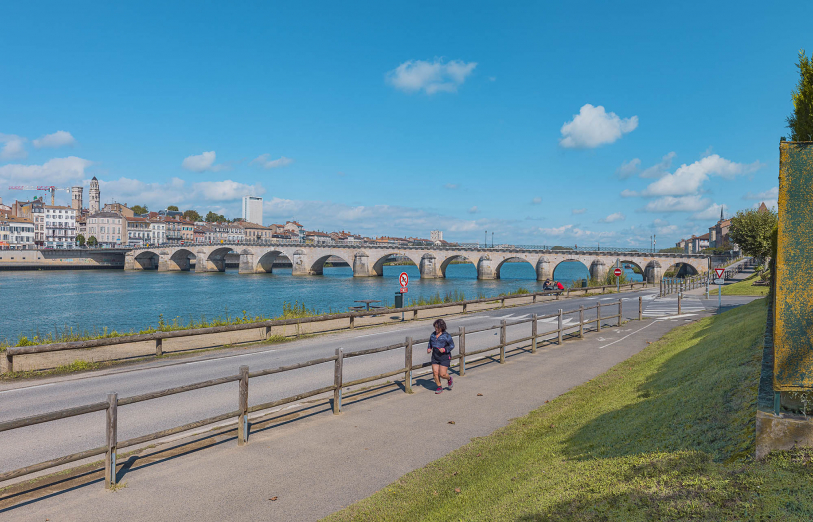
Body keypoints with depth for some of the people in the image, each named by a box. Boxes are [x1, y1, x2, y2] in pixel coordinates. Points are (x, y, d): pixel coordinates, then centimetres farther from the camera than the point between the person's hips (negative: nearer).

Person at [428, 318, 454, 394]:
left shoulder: (446, 336, -12)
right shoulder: (433, 334, 4)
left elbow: (452, 346, -7)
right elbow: (430, 343, 20)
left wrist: (444, 349, -22)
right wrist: (429, 348, 0)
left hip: (444, 357, -5)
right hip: (435, 357, 5)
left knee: (442, 374, -8)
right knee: (435, 373, -1)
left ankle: (449, 379, 26)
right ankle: (439, 387, 19)